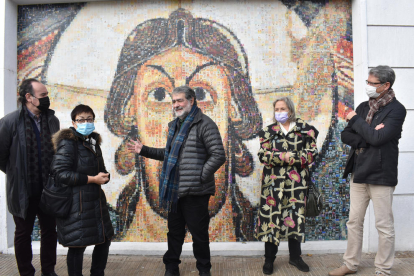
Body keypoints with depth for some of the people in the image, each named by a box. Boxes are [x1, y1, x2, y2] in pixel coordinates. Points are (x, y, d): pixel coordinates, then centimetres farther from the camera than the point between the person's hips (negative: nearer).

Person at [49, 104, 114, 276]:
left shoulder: (94, 142, 14)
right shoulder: (68, 142, -9)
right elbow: (60, 173, -18)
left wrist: (103, 176, -3)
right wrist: (92, 179, -18)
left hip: (95, 200, 8)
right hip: (76, 202, -8)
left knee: (104, 240, 14)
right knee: (78, 245, -1)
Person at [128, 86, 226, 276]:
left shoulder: (204, 124, -11)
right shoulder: (175, 125, 15)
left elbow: (218, 156, -15)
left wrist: (200, 176, -17)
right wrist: (144, 150, 17)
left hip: (195, 192, -7)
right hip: (174, 191, 7)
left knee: (199, 233, 7)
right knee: (174, 232, 19)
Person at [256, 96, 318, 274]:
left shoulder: (305, 129, 6)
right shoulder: (268, 131, 8)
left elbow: (312, 152, -1)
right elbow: (263, 155, -2)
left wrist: (292, 157, -13)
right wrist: (283, 156, -15)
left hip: (296, 182, 0)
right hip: (273, 181, 0)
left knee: (295, 216, 8)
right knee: (272, 216, 1)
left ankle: (295, 256, 26)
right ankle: (269, 259, 15)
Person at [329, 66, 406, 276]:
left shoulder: (396, 110, -8)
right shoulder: (363, 107, 11)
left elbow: (377, 138, -21)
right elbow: (345, 135, 4)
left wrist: (355, 120, -9)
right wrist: (367, 137, -13)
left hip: (380, 174, -6)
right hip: (358, 172, 6)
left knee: (384, 226, 6)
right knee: (354, 222, 14)